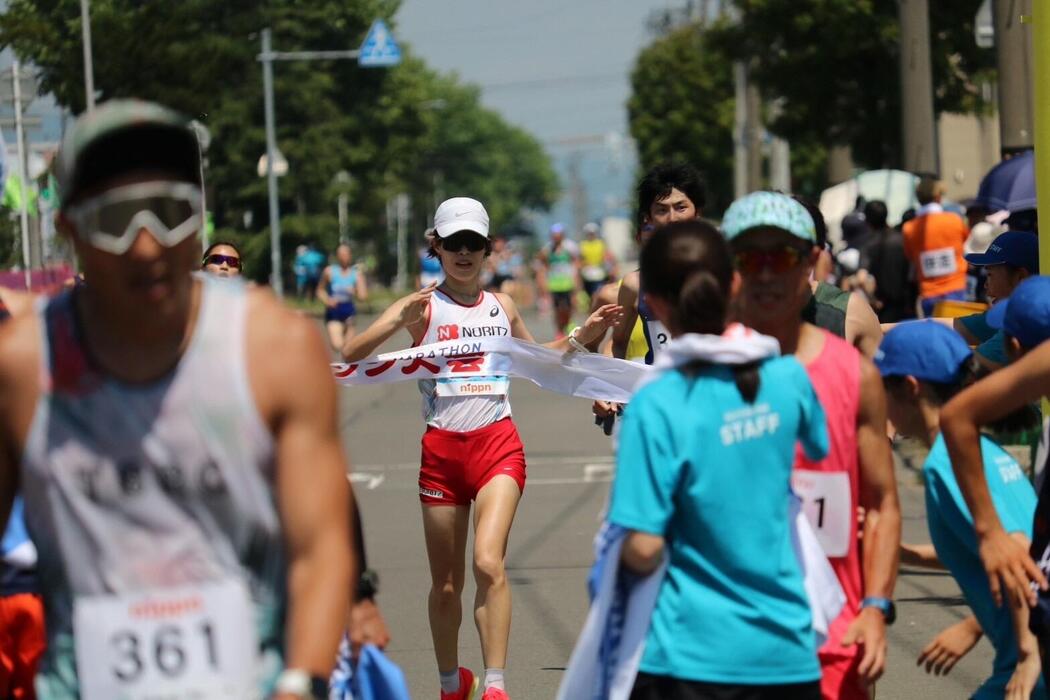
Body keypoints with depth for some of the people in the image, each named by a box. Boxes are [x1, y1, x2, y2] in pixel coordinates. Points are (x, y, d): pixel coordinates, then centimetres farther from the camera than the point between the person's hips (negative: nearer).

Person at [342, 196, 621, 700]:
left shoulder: (502, 306, 10)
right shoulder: (422, 307, 0)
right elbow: (350, 356, -11)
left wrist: (579, 337, 16)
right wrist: (399, 323, -27)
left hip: (498, 445, 0)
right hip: (442, 448, 0)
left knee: (488, 563, -21)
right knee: (445, 584, 8)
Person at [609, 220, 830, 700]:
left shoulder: (658, 407, -16)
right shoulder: (788, 380, 0)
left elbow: (643, 550, -17)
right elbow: (818, 450, 22)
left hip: (694, 660, -5)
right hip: (789, 653, 5)